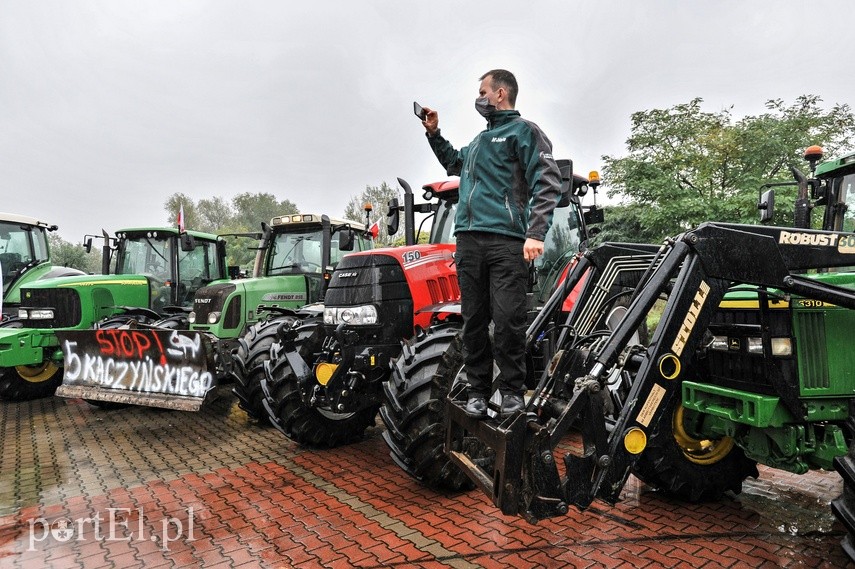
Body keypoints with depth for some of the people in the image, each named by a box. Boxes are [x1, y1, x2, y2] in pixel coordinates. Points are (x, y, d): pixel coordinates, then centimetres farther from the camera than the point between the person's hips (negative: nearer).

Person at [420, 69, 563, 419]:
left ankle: (512, 391, 6)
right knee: (474, 320, 5)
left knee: (507, 320, -8)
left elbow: (547, 183, -6)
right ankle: (477, 390, 14)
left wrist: (536, 233, -17)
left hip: (506, 242, -6)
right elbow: (454, 164, 48)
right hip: (468, 241, 7)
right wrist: (434, 133, 35)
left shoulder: (523, 131, 5)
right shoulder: (480, 140, 27)